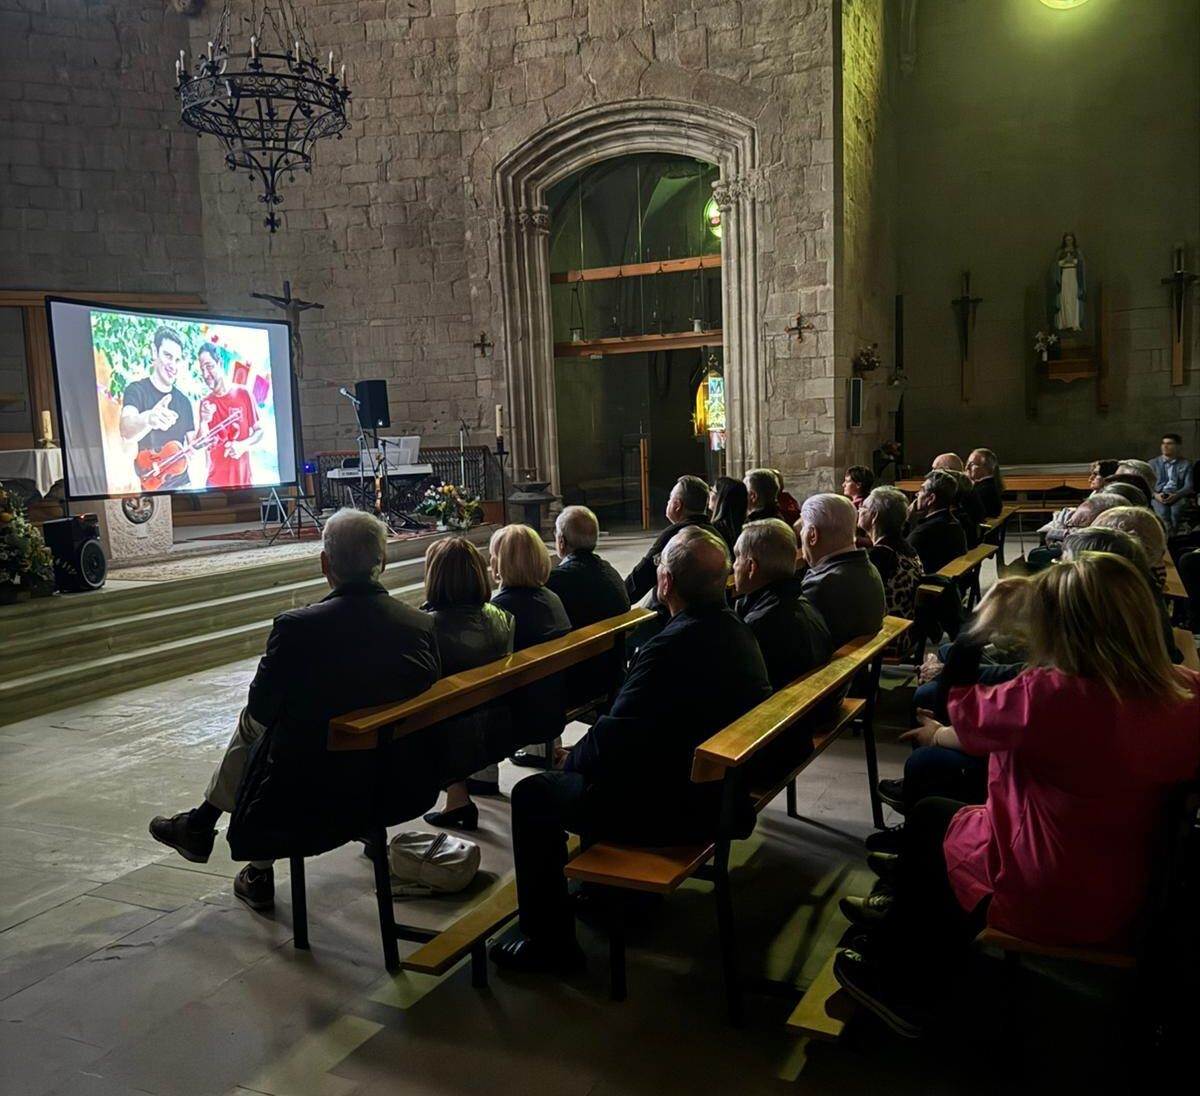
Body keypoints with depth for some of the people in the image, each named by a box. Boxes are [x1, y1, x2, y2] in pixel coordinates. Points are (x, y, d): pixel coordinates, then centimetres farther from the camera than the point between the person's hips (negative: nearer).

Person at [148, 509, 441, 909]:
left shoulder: (298, 627, -21)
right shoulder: (421, 624, -10)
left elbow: (262, 709, -9)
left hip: (316, 788, -5)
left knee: (252, 724, 21)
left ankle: (201, 826, 40)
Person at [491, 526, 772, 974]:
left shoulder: (671, 648, -29)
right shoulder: (738, 631, 1)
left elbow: (614, 737, -25)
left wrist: (571, 761, -3)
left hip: (676, 808, -9)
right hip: (722, 790, 9)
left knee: (532, 795, 5)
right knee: (589, 770, 29)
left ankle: (549, 943, 14)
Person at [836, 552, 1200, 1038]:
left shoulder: (1052, 695, -29)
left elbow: (964, 713, -11)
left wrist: (985, 619, -7)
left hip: (1046, 901, -6)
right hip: (1132, 896, 7)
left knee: (930, 819, 19)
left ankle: (893, 979, 36)